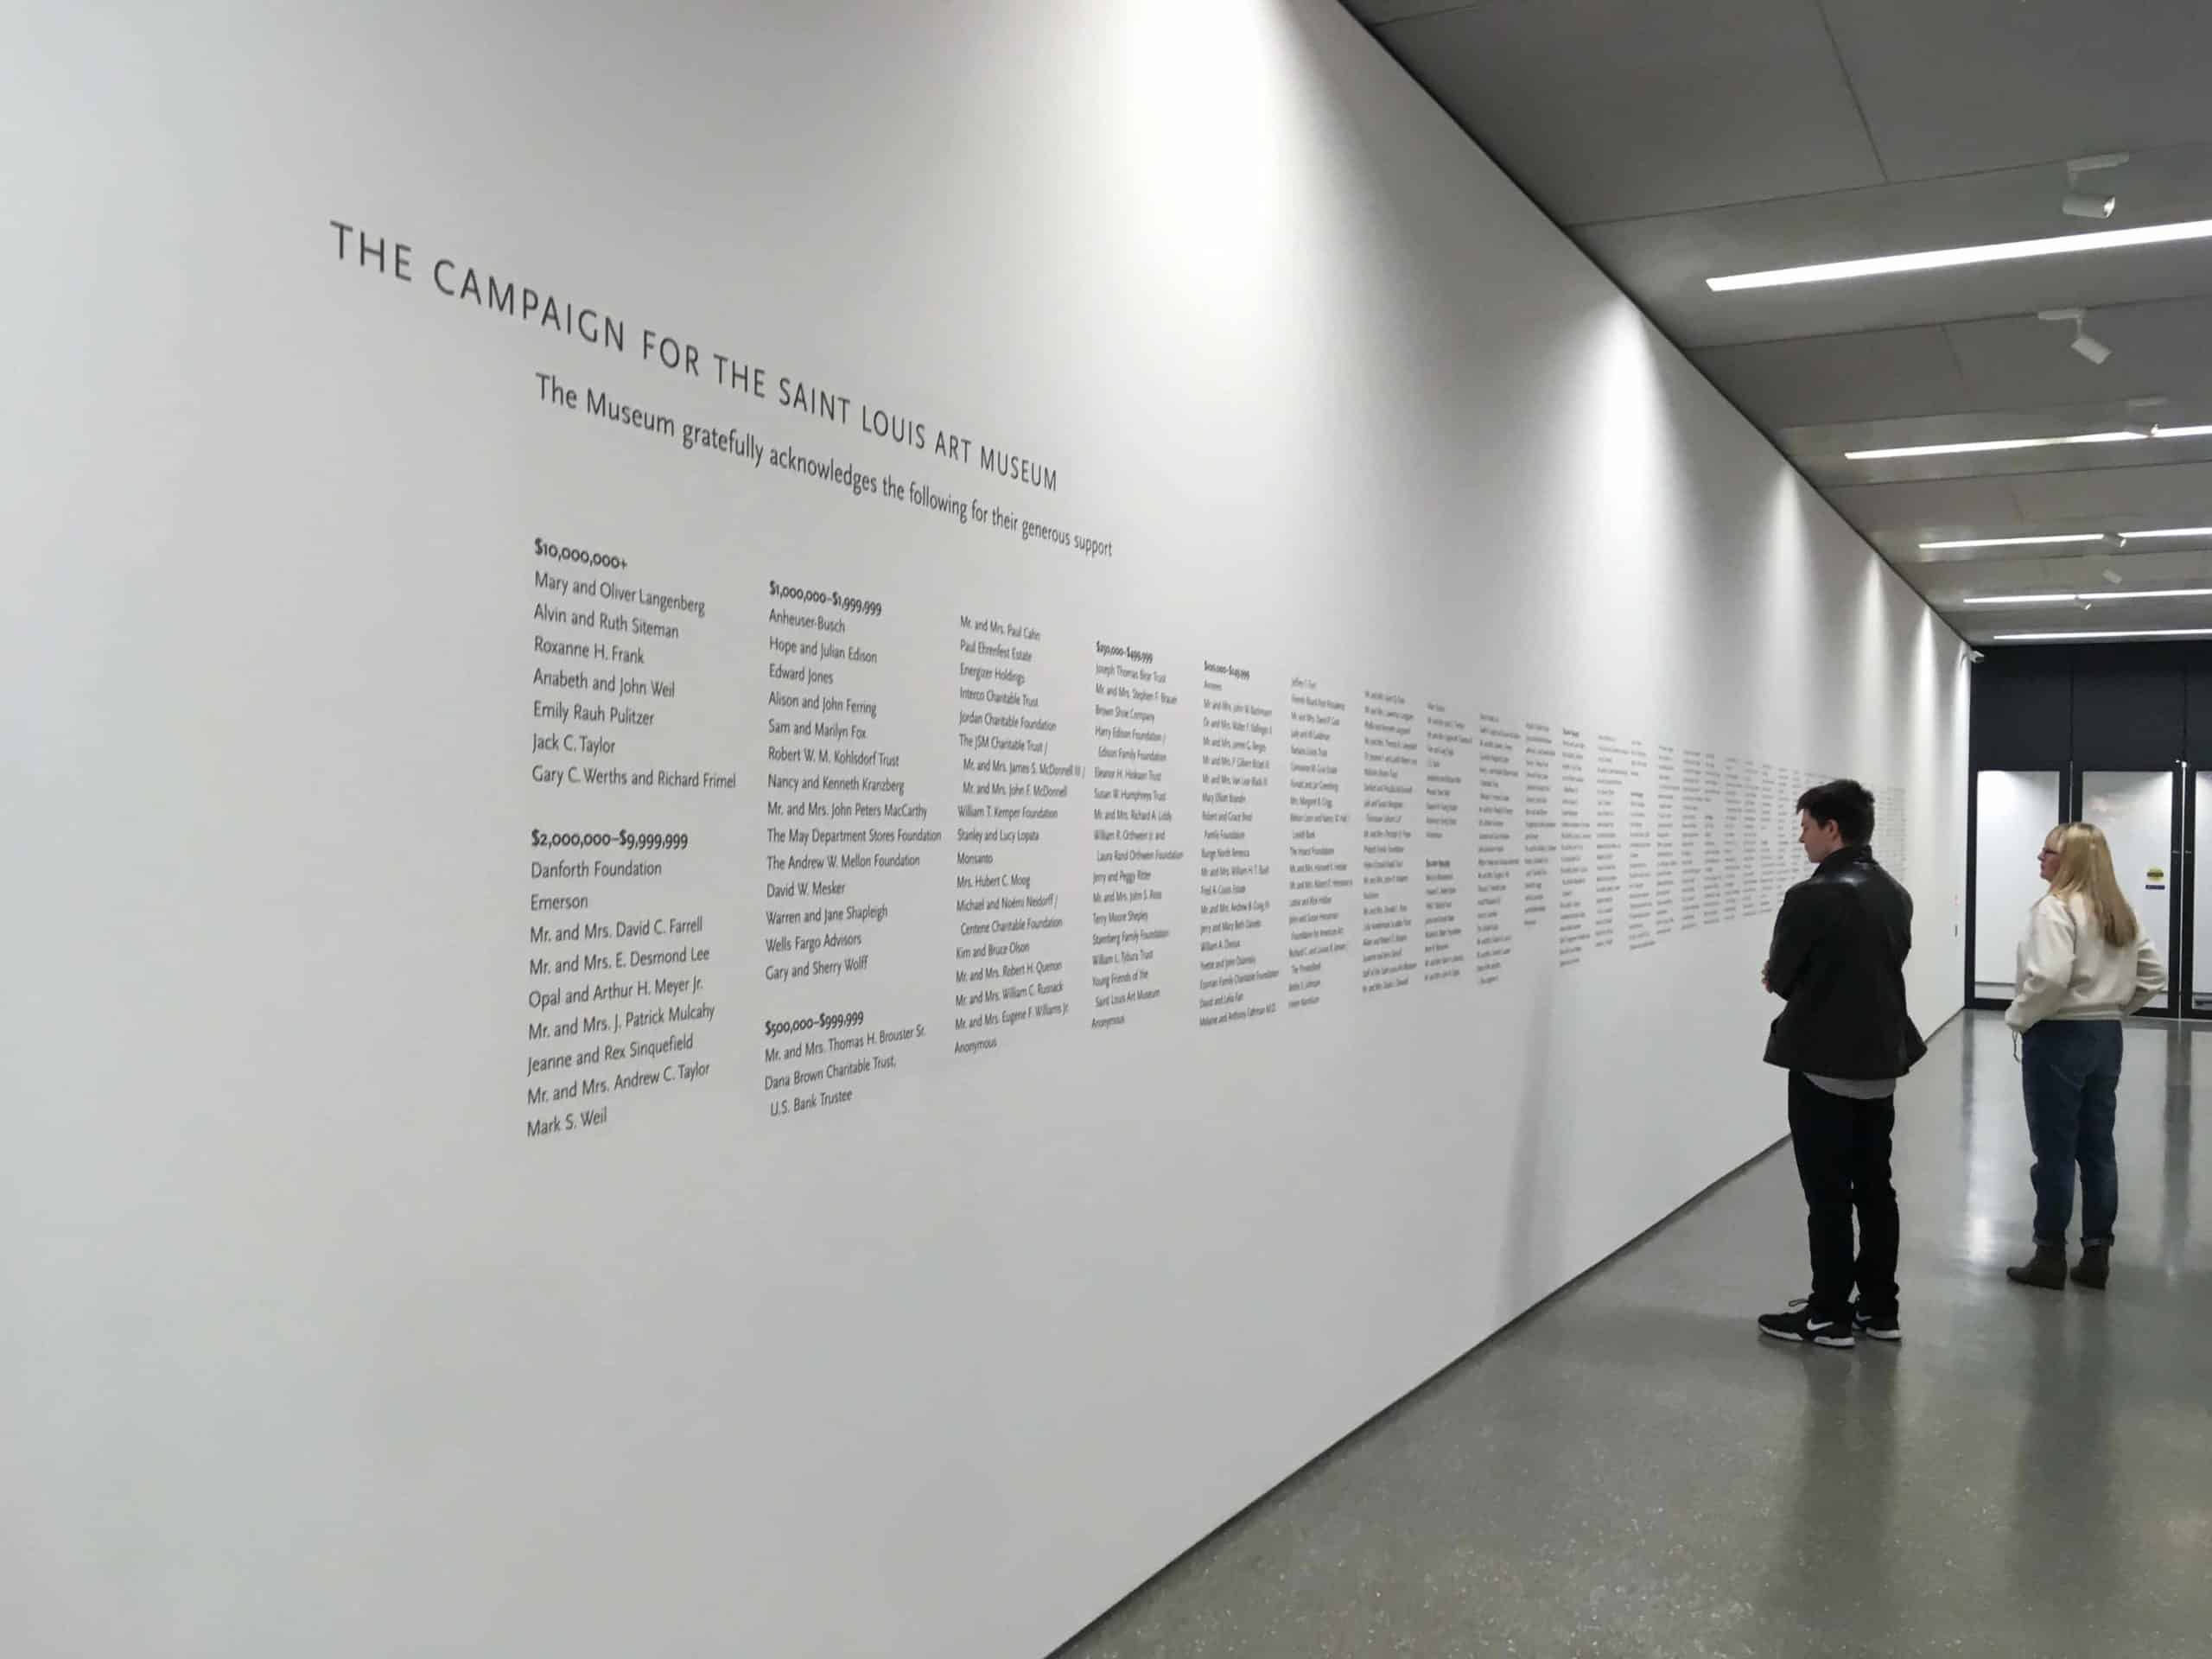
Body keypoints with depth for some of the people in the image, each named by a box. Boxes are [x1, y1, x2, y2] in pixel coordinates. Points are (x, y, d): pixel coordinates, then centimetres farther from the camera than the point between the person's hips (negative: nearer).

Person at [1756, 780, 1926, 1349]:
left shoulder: (1812, 897, -19)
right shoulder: (1895, 894, 7)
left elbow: (1779, 977, -10)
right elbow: (1885, 966, 14)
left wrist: (1780, 978, 13)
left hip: (1825, 1064, -8)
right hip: (1881, 1057, 8)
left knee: (1827, 1194, 1)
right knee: (1874, 1186, 14)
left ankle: (1830, 1316, 9)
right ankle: (1880, 1308, 22)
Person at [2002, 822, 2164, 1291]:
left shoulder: (2055, 908, -16)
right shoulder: (2121, 913, 10)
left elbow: (2050, 977, -27)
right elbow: (2154, 973, 14)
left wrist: (2019, 1017, -13)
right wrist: (2116, 1007, 15)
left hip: (2059, 1038, -8)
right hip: (2106, 1036, 8)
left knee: (2055, 1151, 1)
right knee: (2098, 1148, 12)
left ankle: (2050, 1256, 9)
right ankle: (2096, 1254, 18)